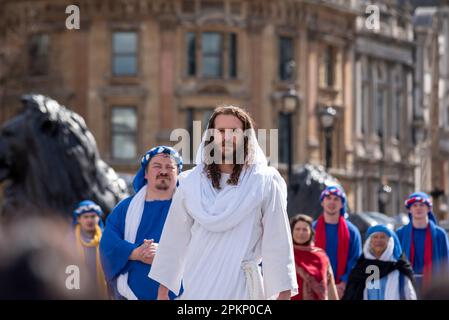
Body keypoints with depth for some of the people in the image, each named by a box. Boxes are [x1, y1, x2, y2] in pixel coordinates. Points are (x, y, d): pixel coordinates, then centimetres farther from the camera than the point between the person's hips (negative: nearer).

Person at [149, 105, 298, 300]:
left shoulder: (264, 183, 1)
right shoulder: (191, 183, 9)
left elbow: (277, 242, -1)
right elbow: (174, 239, 13)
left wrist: (284, 293, -5)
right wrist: (162, 292, 14)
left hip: (242, 288, -2)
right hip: (197, 288, 2)